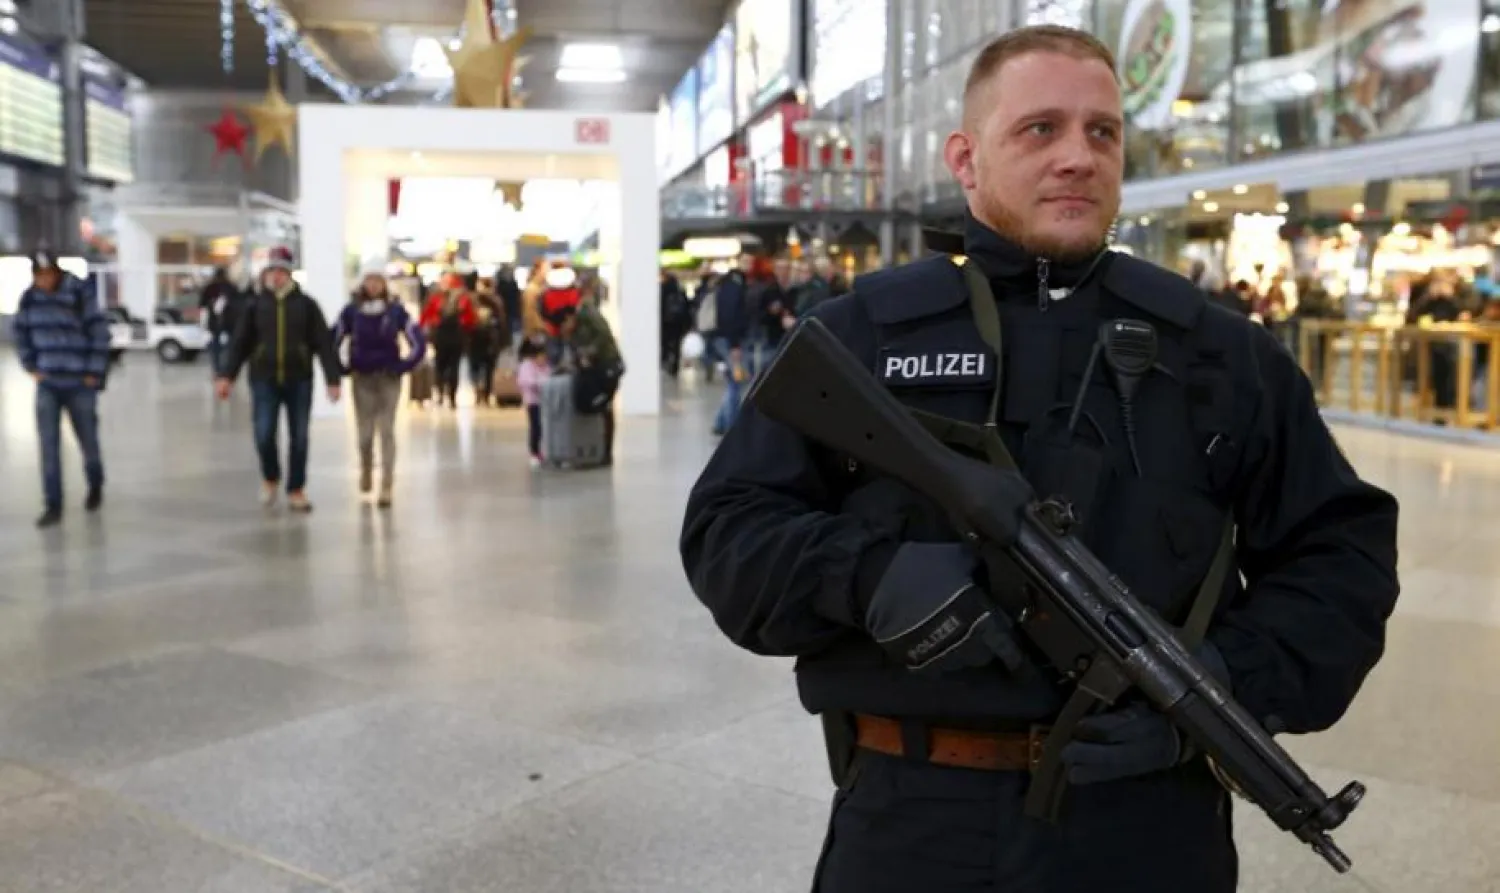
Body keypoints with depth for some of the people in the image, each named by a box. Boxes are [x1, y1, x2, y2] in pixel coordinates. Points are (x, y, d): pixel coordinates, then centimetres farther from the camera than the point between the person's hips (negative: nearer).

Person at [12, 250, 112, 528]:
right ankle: (53, 505, 2)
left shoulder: (80, 295, -13)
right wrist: (30, 366, 8)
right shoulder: (29, 298, 0)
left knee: (88, 439, 11)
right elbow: (20, 331, 15)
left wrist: (94, 372, -11)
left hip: (80, 384, -3)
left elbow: (100, 333, -11)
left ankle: (95, 487, 37)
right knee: (48, 443, -3)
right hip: (47, 383, 3)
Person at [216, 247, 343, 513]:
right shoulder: (256, 305, 5)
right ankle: (269, 478, 21)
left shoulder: (306, 304, 2)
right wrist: (227, 376, -3)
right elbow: (239, 343, 5)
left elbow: (324, 343, -1)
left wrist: (333, 379, -8)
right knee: (264, 436, -6)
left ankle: (296, 491, 16)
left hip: (299, 380, 0)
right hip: (264, 380, 0)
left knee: (299, 438, 3)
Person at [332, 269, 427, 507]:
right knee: (365, 432, 4)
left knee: (387, 431, -3)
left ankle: (386, 487, 0)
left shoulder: (396, 310, -5)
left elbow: (418, 342, -1)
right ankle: (366, 469, 36)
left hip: (389, 378, -1)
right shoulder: (351, 310, -3)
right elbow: (333, 341, 2)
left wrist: (403, 367, -4)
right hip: (362, 379, 1)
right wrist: (343, 370, -2)